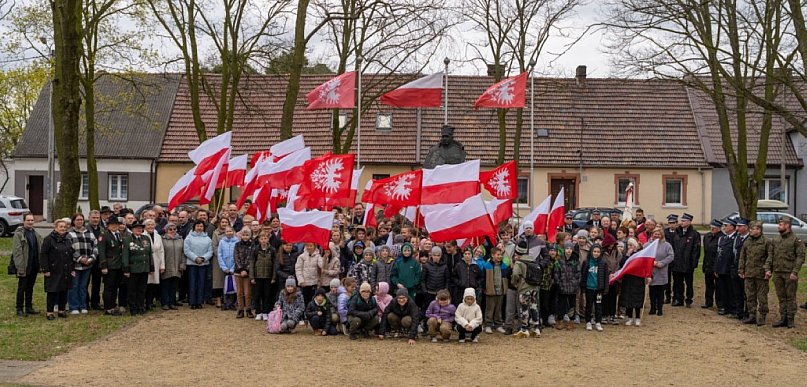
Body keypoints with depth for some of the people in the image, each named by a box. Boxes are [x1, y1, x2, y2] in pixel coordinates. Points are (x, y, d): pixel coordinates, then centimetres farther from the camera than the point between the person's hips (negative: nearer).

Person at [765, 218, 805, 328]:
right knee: (781, 297, 10)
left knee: (790, 297, 1)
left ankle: (791, 319, 7)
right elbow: (771, 255, 13)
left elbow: (800, 257, -10)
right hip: (777, 273, 5)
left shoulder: (796, 240, -5)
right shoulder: (775, 240, 11)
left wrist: (795, 272, -18)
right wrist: (768, 269, 2)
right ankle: (783, 318, 16)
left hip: (790, 273, -5)